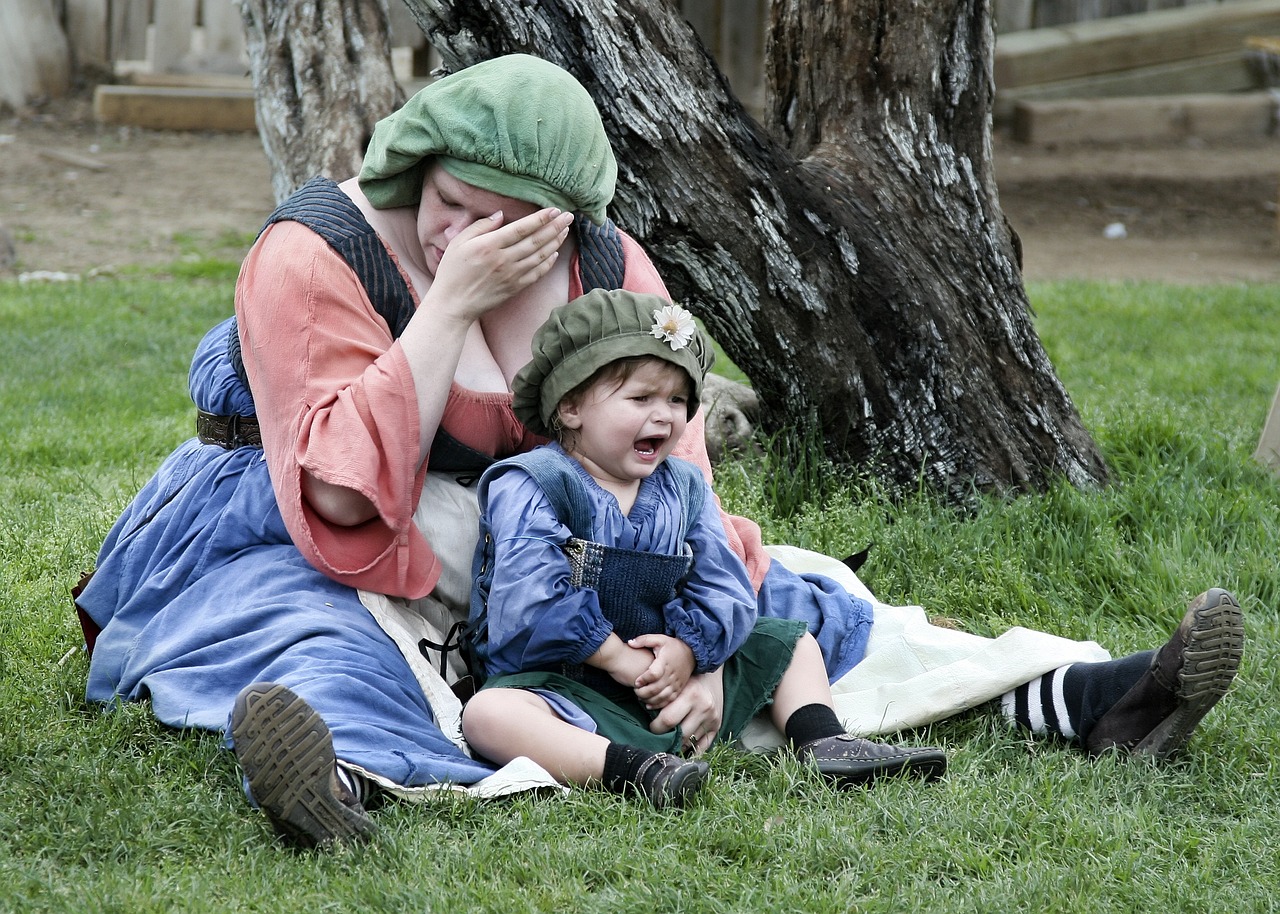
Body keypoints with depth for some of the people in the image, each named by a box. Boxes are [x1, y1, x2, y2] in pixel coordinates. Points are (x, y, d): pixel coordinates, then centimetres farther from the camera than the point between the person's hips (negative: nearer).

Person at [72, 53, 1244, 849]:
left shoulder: (610, 273, -5)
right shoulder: (315, 255, -19)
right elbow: (347, 490, -26)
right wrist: (453, 303, -29)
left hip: (542, 556, 6)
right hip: (303, 546, -6)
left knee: (776, 603, -4)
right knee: (320, 647, -41)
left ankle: (1080, 697, -11)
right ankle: (338, 775, -76)